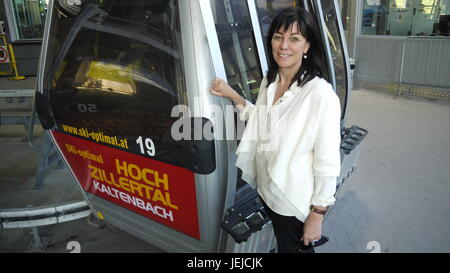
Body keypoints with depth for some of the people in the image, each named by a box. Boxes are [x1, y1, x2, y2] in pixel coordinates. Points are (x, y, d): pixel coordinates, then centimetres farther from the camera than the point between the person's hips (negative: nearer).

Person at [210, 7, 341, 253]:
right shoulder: (269, 82, -1)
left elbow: (327, 163, -20)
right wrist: (233, 96, 5)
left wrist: (317, 216, -15)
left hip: (297, 204, -6)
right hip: (267, 191, 7)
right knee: (280, 244, 27)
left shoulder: (320, 94, -24)